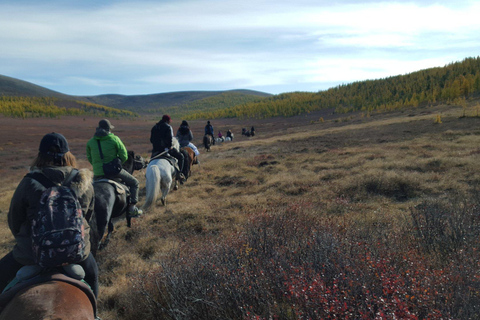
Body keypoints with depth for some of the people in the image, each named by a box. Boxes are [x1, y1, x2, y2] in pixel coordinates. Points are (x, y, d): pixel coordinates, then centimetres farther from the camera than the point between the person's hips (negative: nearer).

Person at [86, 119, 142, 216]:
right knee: (134, 183, 14)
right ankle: (132, 207, 4)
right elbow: (124, 156, -5)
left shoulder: (90, 142, 4)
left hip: (97, 174, 4)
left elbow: (89, 158, 11)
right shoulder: (114, 139, -6)